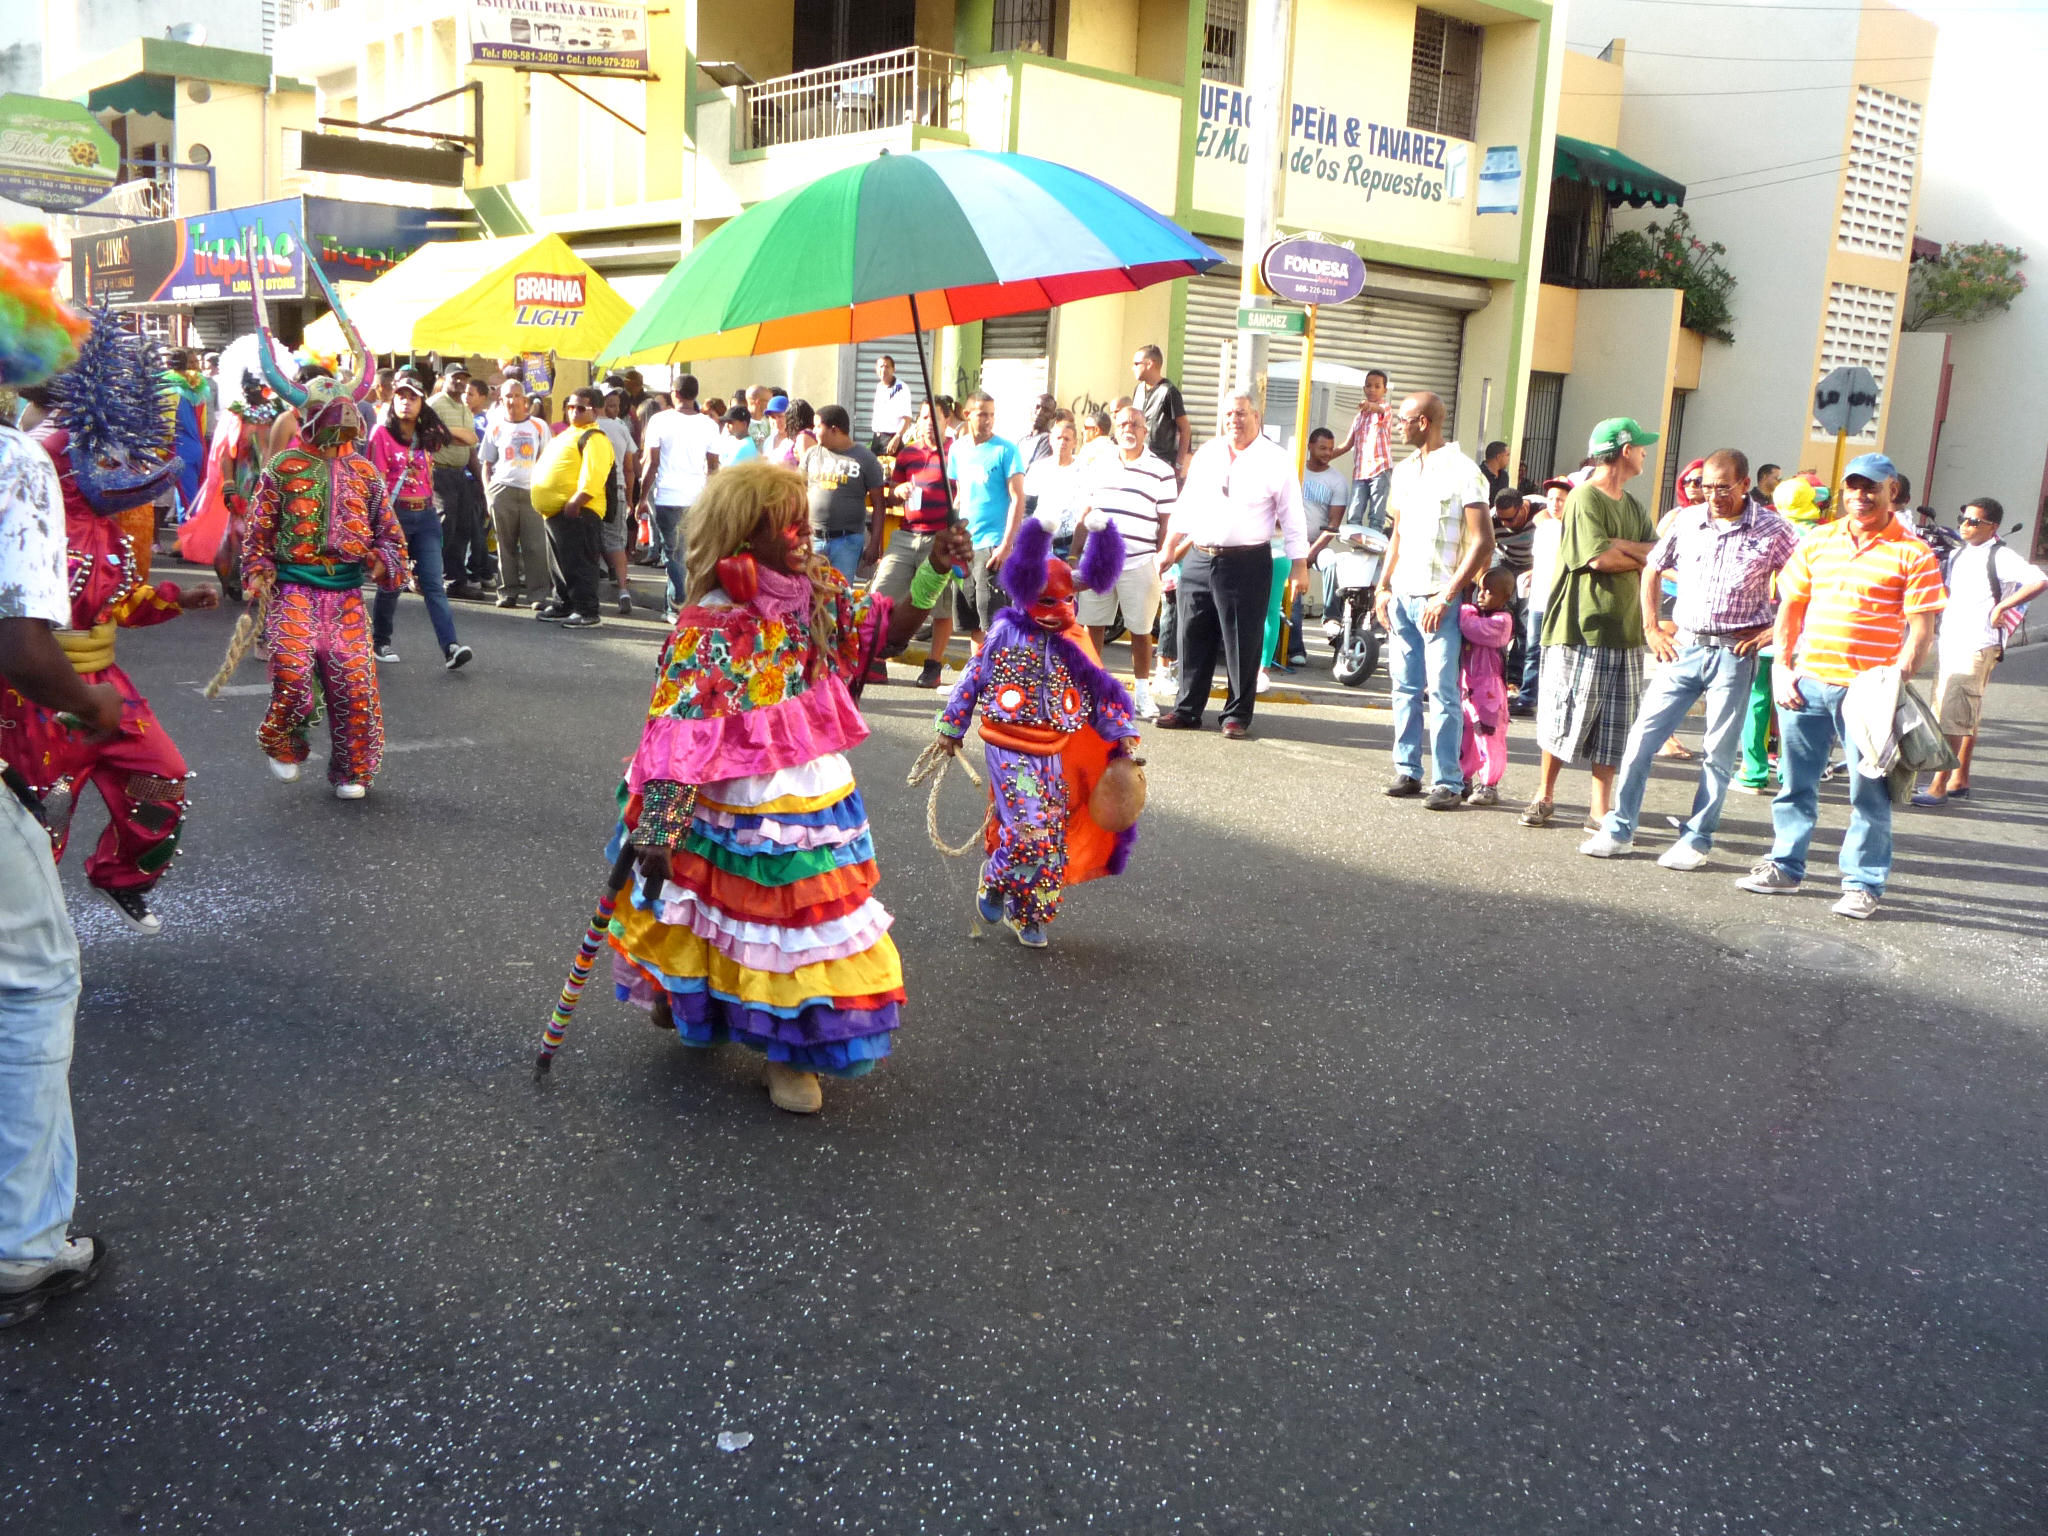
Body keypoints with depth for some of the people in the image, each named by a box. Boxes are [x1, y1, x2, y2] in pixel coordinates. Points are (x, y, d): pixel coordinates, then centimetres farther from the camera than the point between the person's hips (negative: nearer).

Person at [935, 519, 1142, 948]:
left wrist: (1122, 733, 2)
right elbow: (973, 679, 1)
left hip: (1054, 749, 5)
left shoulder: (1073, 642, 4)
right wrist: (951, 727, 4)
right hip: (1010, 746, -5)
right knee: (1029, 829, -16)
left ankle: (1028, 916, 22)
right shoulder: (1007, 631, -6)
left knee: (1052, 836, 7)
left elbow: (1097, 691, 9)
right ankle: (993, 883, 12)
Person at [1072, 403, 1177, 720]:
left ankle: (1142, 691, 16)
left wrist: (1162, 565, -5)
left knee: (1141, 630, 4)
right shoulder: (1099, 465, 12)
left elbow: (1167, 523, 1)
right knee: (1092, 625, 6)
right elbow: (1085, 514, 16)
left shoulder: (1161, 471, 1)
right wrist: (1075, 556, 11)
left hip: (1140, 563, -3)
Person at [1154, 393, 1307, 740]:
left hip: (1246, 564, -5)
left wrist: (1299, 564, -8)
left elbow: (1291, 515, -3)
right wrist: (1170, 547, 16)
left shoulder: (1276, 460, -2)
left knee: (1242, 644, 0)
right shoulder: (1207, 453, 12)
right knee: (1193, 639, 9)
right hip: (1198, 559, 5)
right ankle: (1187, 710, 18)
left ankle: (1237, 716, 9)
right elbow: (1186, 503, 18)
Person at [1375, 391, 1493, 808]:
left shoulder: (1462, 472, -8)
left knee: (1442, 691, -7)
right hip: (1402, 596, 7)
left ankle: (1448, 783, -4)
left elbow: (1483, 542, -12)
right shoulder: (1405, 471, 15)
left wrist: (1446, 596, -16)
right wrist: (1383, 586, 13)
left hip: (1438, 600, -7)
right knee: (1404, 687, 9)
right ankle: (1407, 771, 16)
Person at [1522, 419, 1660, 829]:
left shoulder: (1632, 506, 17)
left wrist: (1618, 546, -12)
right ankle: (1544, 796, 17)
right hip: (1581, 627, -7)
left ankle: (1601, 811, 9)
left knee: (1615, 728, 5)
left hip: (1624, 630, 7)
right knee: (1564, 719, 1)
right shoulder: (1585, 498, -8)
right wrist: (1640, 557, -3)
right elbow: (1598, 558, -20)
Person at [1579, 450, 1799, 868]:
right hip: (1684, 645, 3)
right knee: (1641, 737, 0)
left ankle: (1696, 840, 14)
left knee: (1718, 754, 3)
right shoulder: (1686, 521, 4)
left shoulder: (1773, 531, -5)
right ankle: (1618, 830, 9)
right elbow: (1651, 568, 16)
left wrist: (1773, 629, -7)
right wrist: (1651, 628, 9)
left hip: (1735, 653, -3)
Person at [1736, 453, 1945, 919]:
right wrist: (1782, 669, 4)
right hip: (1805, 683, 4)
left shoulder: (1912, 554, -3)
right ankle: (1785, 866, 25)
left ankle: (1863, 883, 13)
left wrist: (1896, 680, -17)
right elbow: (1790, 608, 13)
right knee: (1795, 783, 12)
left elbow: (1921, 628, -6)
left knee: (1869, 791, 3)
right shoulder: (1817, 543, 10)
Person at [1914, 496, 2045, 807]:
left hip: (1976, 647, -9)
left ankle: (1940, 787, -11)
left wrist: (2001, 607, -22)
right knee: (1965, 717, 16)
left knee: (1952, 718, -12)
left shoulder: (2001, 557, -12)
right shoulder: (1960, 555, 14)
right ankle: (1960, 779, 23)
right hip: (1948, 642, 9)